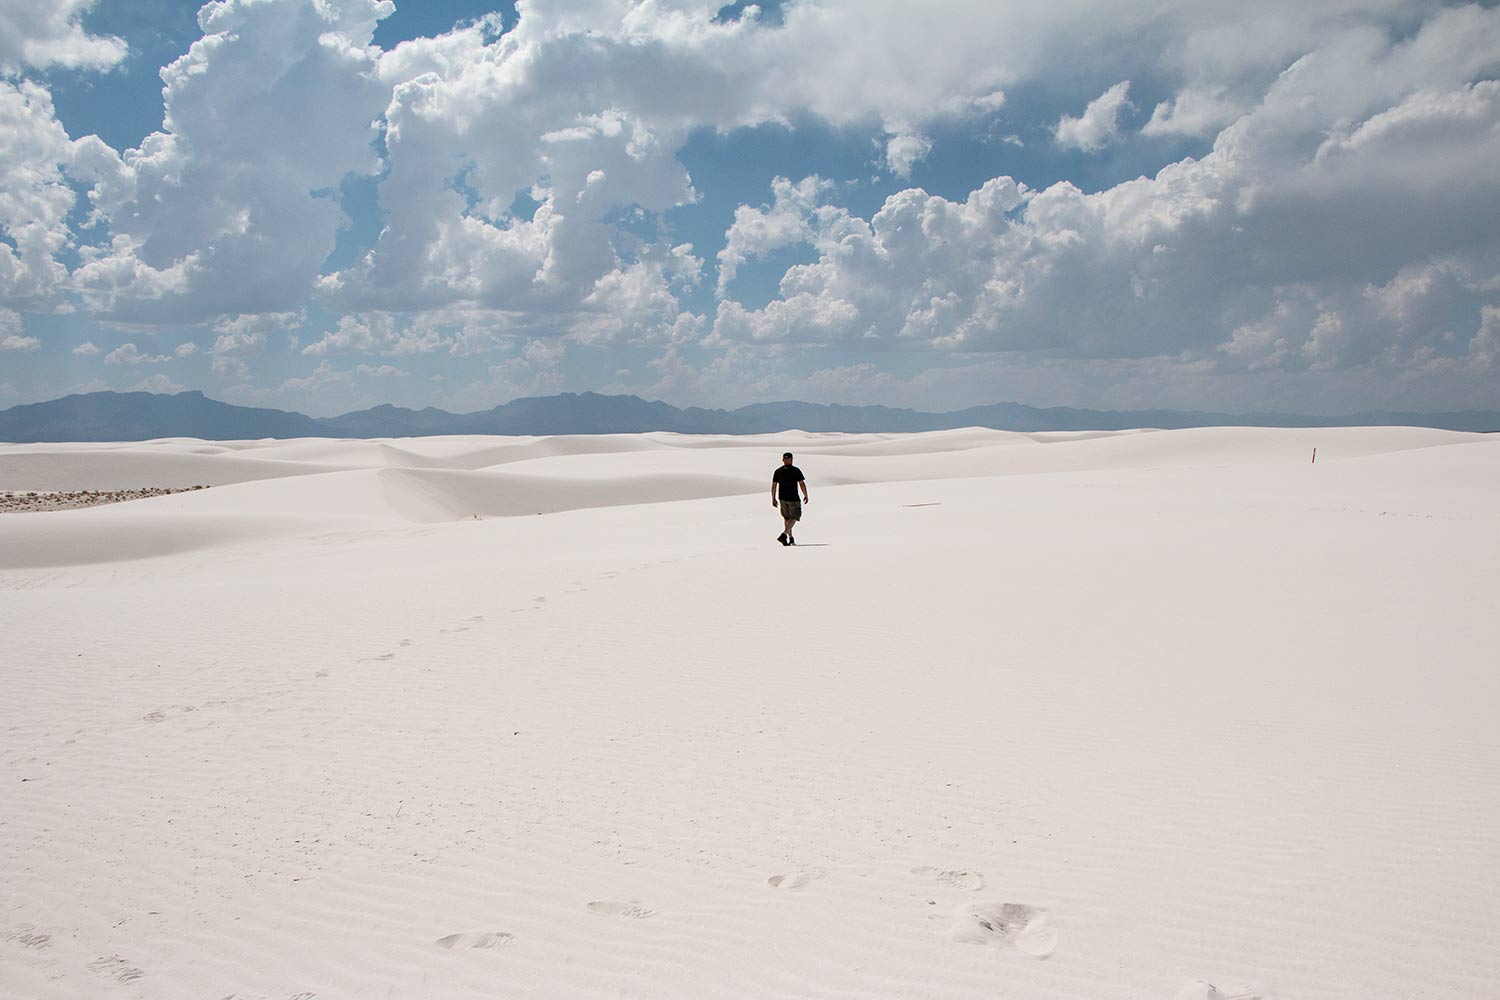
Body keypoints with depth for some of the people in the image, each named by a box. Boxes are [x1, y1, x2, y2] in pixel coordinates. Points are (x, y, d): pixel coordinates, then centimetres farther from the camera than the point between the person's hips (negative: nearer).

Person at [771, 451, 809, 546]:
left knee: (786, 517, 19)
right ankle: (784, 534, -16)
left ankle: (791, 539, 20)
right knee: (794, 518, 6)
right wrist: (806, 496, 2)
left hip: (782, 498, 4)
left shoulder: (777, 471, 3)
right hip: (793, 498, -4)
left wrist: (773, 499, 8)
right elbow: (802, 484, -9)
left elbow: (773, 486, 2)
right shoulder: (796, 470, -6)